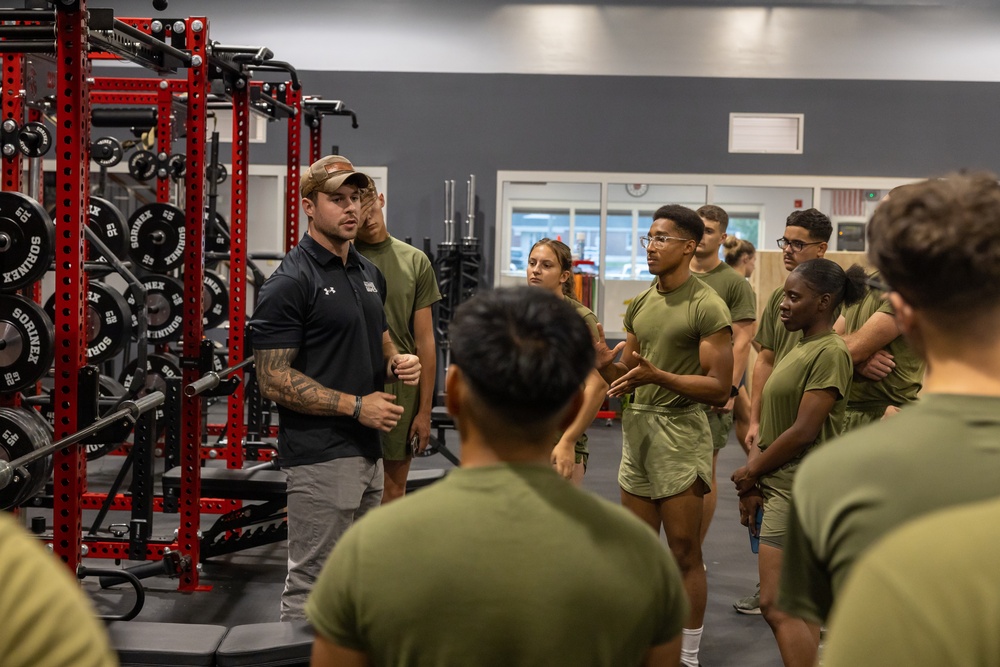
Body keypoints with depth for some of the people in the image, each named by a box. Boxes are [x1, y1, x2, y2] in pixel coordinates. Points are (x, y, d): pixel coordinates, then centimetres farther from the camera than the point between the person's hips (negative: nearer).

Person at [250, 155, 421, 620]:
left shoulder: (368, 273, 12)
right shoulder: (290, 282, -14)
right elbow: (273, 380, -17)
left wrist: (397, 363, 1)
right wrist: (357, 406, -19)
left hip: (367, 451, 8)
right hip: (320, 456, -8)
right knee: (311, 587, -1)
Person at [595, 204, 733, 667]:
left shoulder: (707, 307, -10)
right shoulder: (640, 304, 11)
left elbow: (719, 389, -14)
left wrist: (657, 374, -24)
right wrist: (605, 363, -6)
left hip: (680, 431, -7)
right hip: (636, 426, 7)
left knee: (684, 553, 2)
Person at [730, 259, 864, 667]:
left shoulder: (829, 353, -13)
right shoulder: (801, 347, 15)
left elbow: (803, 432, -18)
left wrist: (750, 472, -7)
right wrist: (752, 479, 3)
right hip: (779, 483, 9)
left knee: (777, 606, -9)